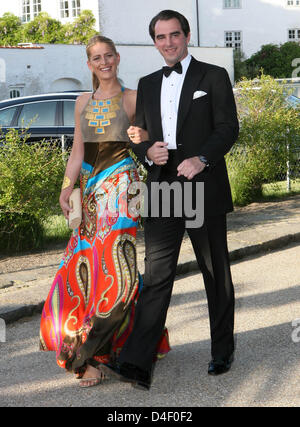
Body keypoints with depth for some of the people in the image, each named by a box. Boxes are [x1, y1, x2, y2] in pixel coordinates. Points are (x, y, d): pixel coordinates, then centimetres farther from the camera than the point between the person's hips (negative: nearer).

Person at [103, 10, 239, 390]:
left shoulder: (213, 77, 3)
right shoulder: (148, 84, 17)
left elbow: (228, 127, -5)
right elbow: (137, 134, 18)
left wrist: (201, 159, -21)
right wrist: (148, 152, -5)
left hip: (203, 188, -3)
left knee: (216, 273, 8)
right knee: (156, 276, -3)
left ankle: (222, 351, 23)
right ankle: (137, 363, -8)